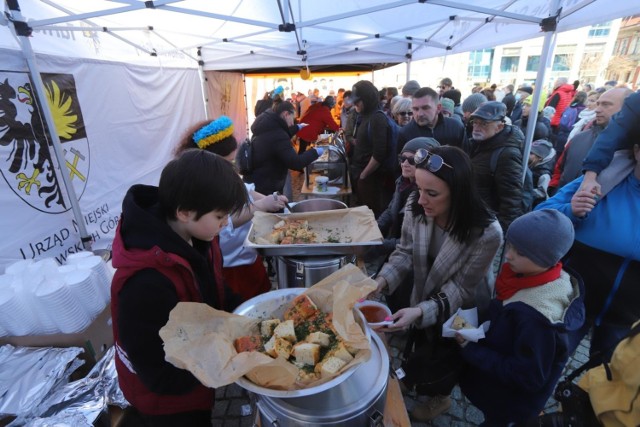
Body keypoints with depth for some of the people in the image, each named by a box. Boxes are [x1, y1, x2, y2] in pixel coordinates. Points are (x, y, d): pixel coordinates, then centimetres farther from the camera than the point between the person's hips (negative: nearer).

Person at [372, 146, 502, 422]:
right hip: (425, 294, 4)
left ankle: (440, 396, 58)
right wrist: (381, 281, -30)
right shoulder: (416, 206, -26)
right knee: (421, 345, 30)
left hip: (462, 310, -3)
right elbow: (405, 252, -14)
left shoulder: (487, 233, -36)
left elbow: (460, 288, -27)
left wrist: (420, 311, -41)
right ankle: (413, 377, 64)